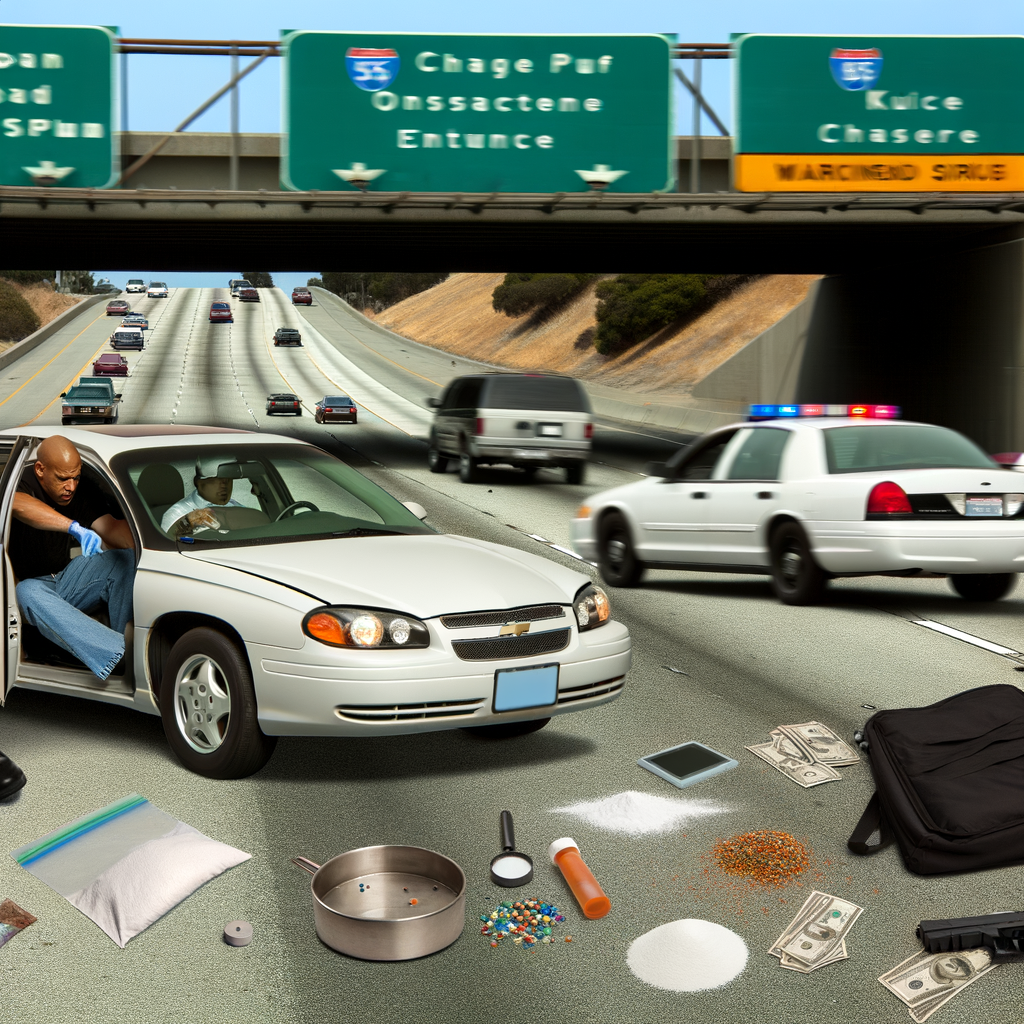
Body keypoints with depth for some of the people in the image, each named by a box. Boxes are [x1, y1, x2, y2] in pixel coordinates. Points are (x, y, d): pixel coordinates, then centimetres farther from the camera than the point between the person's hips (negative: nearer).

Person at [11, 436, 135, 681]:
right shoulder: (22, 488, -17)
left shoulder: (82, 492, 0)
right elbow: (21, 506, -43)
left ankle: (127, 638, -30)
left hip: (65, 580, 6)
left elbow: (110, 526, -12)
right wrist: (75, 528, -57)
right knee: (29, 593, -41)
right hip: (29, 585, -6)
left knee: (124, 559, -15)